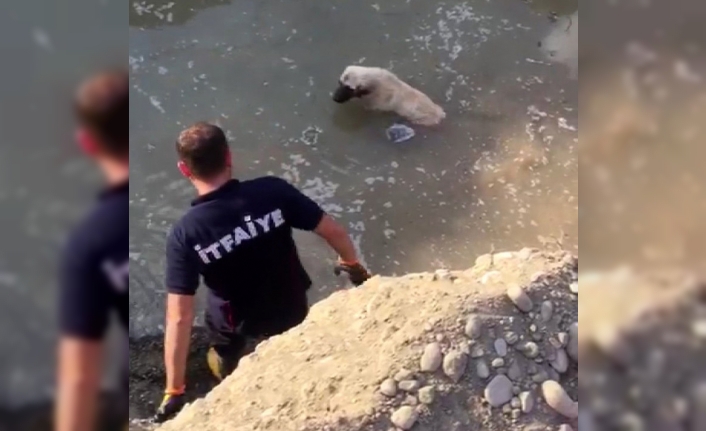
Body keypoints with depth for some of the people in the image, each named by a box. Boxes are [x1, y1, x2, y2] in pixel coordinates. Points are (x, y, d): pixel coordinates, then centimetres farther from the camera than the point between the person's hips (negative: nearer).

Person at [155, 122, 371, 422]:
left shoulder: (184, 235, -29)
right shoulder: (273, 191, -27)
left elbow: (179, 319, -27)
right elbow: (334, 232, -18)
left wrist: (174, 392, -16)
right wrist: (353, 265, 4)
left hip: (239, 321, -1)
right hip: (292, 307, 1)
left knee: (224, 349, 36)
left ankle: (226, 366, 65)